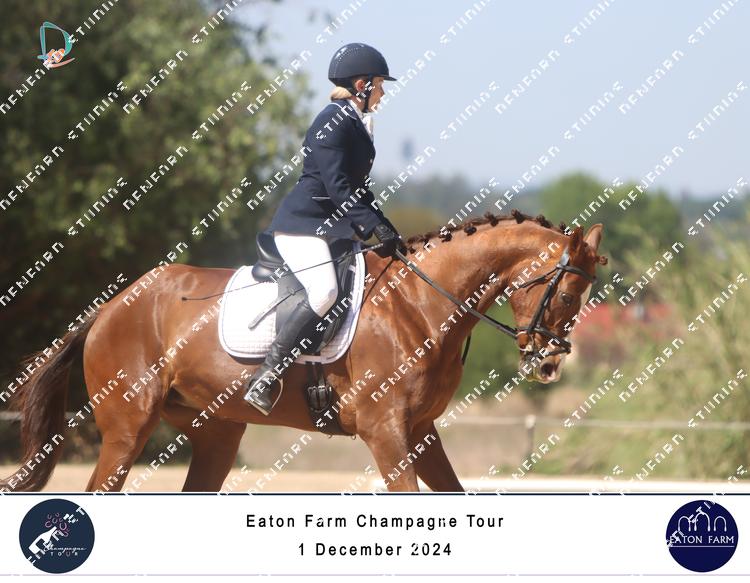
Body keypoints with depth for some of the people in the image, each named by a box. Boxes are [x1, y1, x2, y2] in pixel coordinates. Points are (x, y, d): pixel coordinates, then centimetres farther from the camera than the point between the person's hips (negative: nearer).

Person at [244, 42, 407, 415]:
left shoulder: (355, 123, 17)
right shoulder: (332, 123, -13)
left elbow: (356, 188, 22)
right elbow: (337, 188, -22)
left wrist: (385, 229, 13)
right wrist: (376, 225, -26)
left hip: (330, 226, 11)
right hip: (302, 223, -11)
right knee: (324, 291, -30)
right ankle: (264, 377, -31)